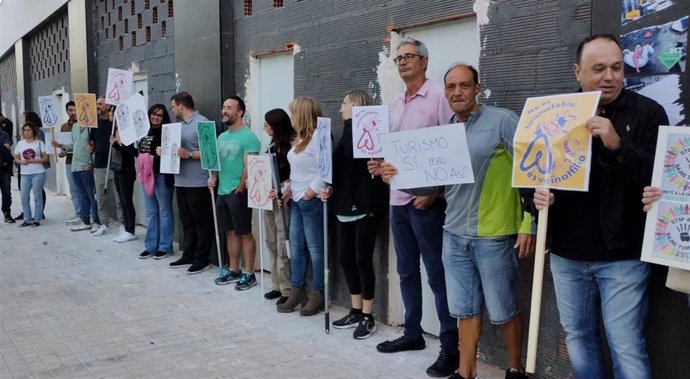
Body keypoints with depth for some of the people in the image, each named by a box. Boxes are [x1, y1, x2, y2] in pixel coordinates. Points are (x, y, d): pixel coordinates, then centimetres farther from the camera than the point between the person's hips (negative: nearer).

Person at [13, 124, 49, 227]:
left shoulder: (39, 143, 1)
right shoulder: (20, 143, 10)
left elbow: (45, 158, -2)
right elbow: (16, 159, 12)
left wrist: (33, 160, -16)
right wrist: (21, 161, -9)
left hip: (38, 173, -4)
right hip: (25, 174, 4)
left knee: (37, 197, 1)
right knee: (24, 197, 3)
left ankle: (37, 219, 7)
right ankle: (27, 219, 13)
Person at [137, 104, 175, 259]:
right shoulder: (145, 132, 13)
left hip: (162, 176, -7)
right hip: (147, 176, 7)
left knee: (164, 212, 2)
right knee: (150, 213, 12)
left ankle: (165, 247, 10)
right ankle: (150, 246, 20)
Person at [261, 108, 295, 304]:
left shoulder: (291, 145, -11)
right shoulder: (273, 145, 14)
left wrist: (283, 189, -23)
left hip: (283, 200, -9)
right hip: (270, 198, 9)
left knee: (284, 246, -6)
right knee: (272, 243, 12)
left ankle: (288, 291, 1)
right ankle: (277, 286, 21)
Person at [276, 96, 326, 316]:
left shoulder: (317, 137, -15)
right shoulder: (300, 138, 16)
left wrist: (312, 190, -23)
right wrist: (290, 188, 12)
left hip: (312, 200, -10)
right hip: (298, 200, 10)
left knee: (315, 248, 0)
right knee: (296, 247, 12)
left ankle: (317, 295, 10)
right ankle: (297, 291, 22)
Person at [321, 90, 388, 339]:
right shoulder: (348, 132, 17)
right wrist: (329, 189, 6)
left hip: (365, 205, -8)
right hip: (345, 205, 8)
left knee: (363, 259, -4)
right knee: (345, 257, 10)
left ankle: (368, 317, 8)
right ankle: (356, 312, 23)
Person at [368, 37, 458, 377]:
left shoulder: (438, 97, -7)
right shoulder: (396, 105, 16)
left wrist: (434, 191, -18)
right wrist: (381, 164, 3)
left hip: (426, 199, -8)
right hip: (398, 199, 8)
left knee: (437, 275, -3)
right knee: (407, 272, 15)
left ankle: (450, 346, 6)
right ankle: (412, 333, 28)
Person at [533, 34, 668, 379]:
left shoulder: (647, 112, -4)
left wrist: (618, 146, -26)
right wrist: (538, 195, -8)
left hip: (622, 254, -4)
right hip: (566, 253, 4)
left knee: (627, 346, 0)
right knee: (577, 337, 16)